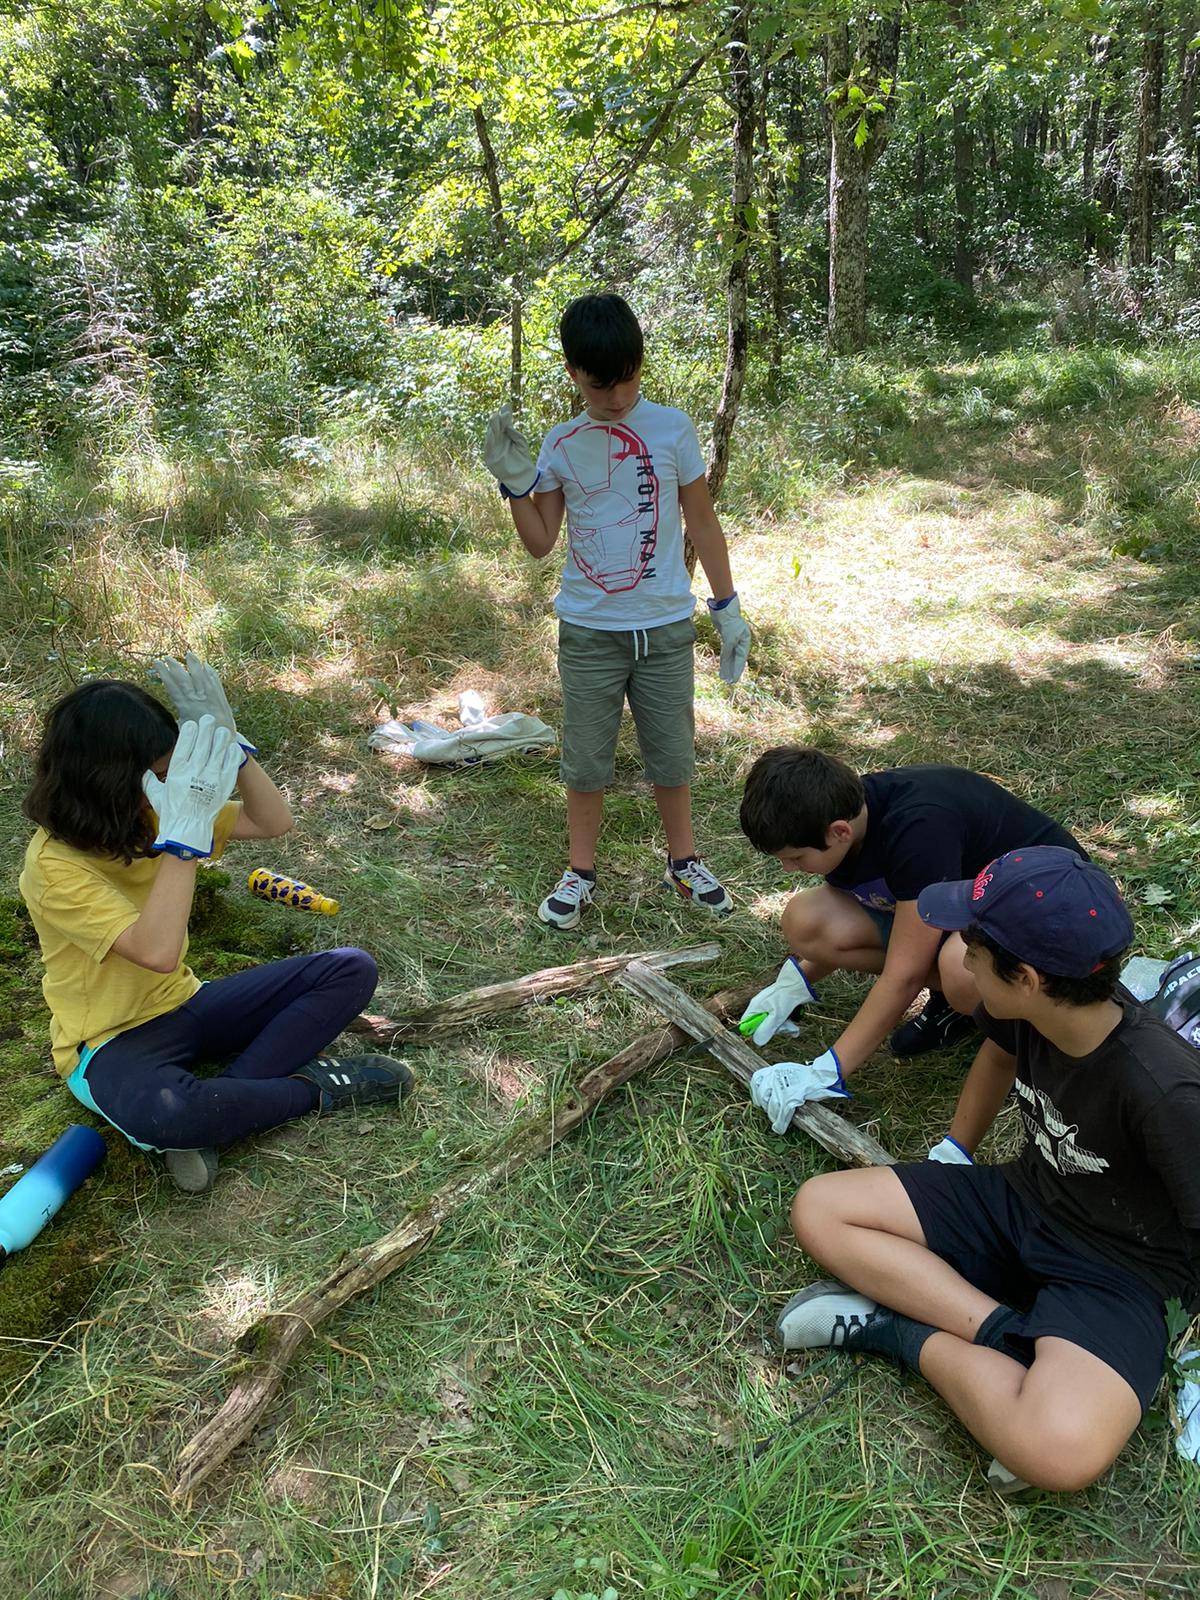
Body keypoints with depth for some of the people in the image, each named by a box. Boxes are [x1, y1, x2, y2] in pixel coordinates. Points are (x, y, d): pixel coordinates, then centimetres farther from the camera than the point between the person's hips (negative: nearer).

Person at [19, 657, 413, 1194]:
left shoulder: (151, 814, -2)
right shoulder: (54, 866, -23)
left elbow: (273, 821, -3)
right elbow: (157, 952, -35)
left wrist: (227, 741, -18)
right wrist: (184, 831, -38)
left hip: (184, 1006, 7)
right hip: (113, 1042, -7)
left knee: (351, 970, -7)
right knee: (159, 1113, -43)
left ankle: (208, 1110, -16)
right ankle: (312, 1086, -14)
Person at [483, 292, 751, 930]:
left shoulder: (671, 428, -2)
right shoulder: (560, 444, 1)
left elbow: (702, 522, 4)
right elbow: (541, 542, 3)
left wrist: (727, 608, 4)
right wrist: (514, 482, -12)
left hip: (666, 627, 0)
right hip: (589, 631, 1)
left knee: (671, 754, 11)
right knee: (586, 759, 9)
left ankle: (683, 860, 32)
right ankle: (579, 871, 25)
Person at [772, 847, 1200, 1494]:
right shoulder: (1027, 1013, -12)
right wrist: (954, 1153, 20)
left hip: (1116, 1273, -6)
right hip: (1019, 1204, 7)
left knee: (1059, 1450, -36)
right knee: (819, 1208, -6)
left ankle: (897, 1330, -11)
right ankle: (1008, 1334, -15)